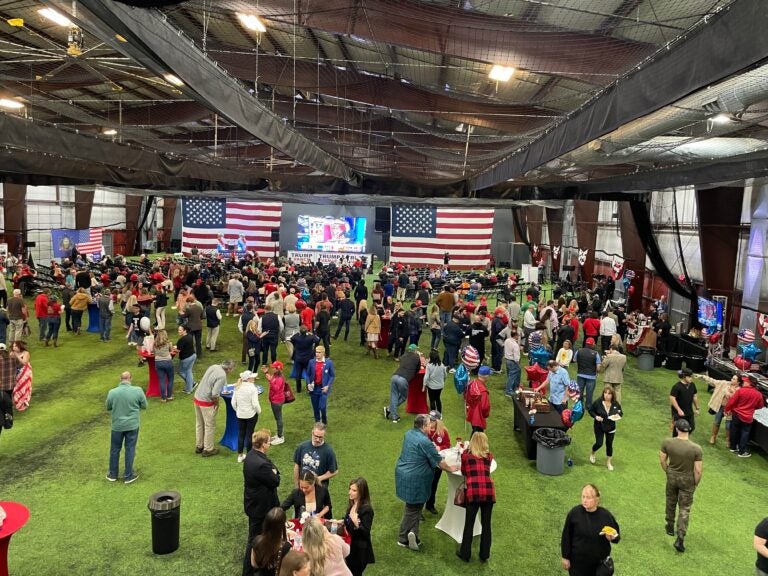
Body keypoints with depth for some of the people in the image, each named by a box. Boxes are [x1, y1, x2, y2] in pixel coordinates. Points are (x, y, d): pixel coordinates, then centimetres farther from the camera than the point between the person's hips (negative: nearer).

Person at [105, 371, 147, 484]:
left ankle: (113, 474, 31)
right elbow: (144, 406, -3)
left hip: (117, 425, 1)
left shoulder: (112, 392, -11)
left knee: (115, 449, 17)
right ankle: (128, 476, 18)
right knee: (130, 450, 10)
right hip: (132, 425, -1)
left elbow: (108, 408, 4)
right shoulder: (138, 391, -15)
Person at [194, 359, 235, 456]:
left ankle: (199, 446, 35)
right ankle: (208, 449, 20)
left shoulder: (214, 366, 0)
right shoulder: (222, 376, -23)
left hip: (197, 398, 8)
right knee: (210, 426, 9)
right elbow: (215, 394, -28)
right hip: (206, 402, -8)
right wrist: (217, 403, -8)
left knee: (199, 424, 21)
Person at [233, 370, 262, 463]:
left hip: (240, 415, 4)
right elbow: (255, 404, -20)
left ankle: (240, 455, 24)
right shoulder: (252, 388, -19)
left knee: (241, 434, 15)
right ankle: (248, 455, 19)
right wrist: (259, 411, -2)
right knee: (249, 434, 8)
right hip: (251, 415, -4)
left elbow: (233, 403, 0)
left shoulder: (237, 388, -3)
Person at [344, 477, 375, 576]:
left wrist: (357, 524, -37)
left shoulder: (366, 509, -23)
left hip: (360, 550, -8)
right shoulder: (352, 505, 1)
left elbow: (366, 532, -25)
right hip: (350, 546, 8)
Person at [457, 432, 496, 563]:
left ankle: (465, 554, 21)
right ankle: (484, 555, 24)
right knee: (486, 524, 14)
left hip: (473, 492, -2)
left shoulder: (465, 455, 9)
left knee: (469, 524, 10)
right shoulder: (489, 456, 14)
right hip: (489, 491, 2)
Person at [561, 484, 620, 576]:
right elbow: (566, 536, -6)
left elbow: (616, 535, 1)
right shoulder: (574, 513, -14)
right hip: (578, 561, -1)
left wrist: (613, 537, -23)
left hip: (600, 562, 1)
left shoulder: (606, 515, -13)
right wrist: (565, 557, -2)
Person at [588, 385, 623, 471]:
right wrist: (596, 416, -23)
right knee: (599, 443, -3)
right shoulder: (598, 402, -19)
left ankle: (609, 462, 30)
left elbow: (621, 412, 3)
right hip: (599, 426, -2)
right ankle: (592, 453, 32)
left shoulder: (616, 404, -12)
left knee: (609, 444, 10)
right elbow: (591, 410, -6)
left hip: (611, 427, 2)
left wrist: (618, 415, -19)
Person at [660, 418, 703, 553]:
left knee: (671, 502, 24)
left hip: (672, 476, 2)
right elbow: (698, 470, -17)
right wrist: (696, 483, 2)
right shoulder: (696, 448, -22)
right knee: (684, 509, 11)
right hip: (687, 480, -2)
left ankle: (670, 527, 44)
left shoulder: (667, 442, -17)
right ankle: (680, 539, 7)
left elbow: (662, 460, -6)